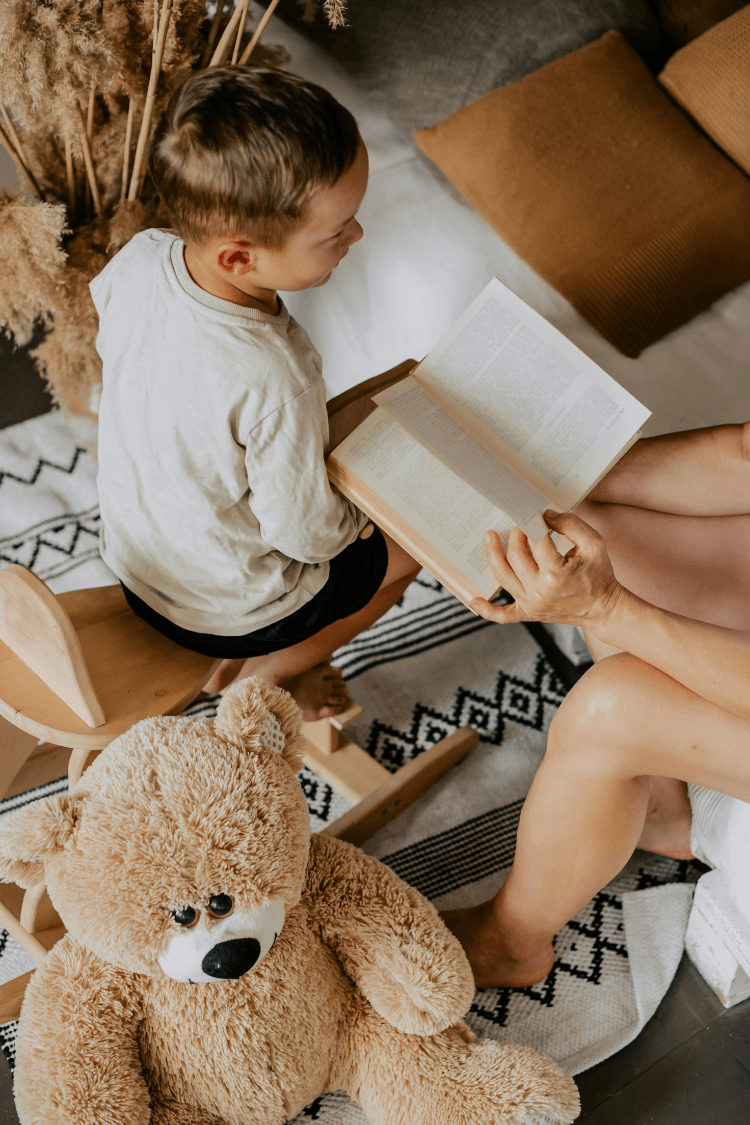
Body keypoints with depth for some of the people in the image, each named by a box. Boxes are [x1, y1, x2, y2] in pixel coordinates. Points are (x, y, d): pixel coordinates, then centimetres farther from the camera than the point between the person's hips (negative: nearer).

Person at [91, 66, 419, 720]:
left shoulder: (137, 259, -20)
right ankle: (271, 674, 18)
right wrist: (362, 513, -3)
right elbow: (310, 535, -25)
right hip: (228, 607, -6)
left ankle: (255, 663, 29)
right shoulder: (275, 385, -40)